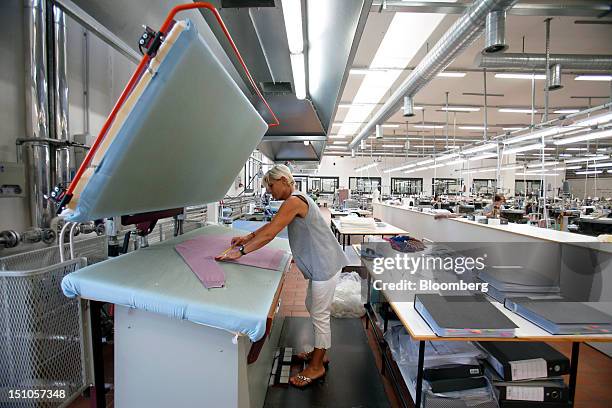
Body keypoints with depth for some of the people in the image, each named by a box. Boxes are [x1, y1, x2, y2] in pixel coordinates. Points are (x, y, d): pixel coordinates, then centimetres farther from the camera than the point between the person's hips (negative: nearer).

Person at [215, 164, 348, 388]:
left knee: (320, 315, 4)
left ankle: (317, 366, 22)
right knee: (313, 308, 22)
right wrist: (249, 237, 15)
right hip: (320, 264, 10)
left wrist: (240, 251, -17)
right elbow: (273, 224, 19)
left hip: (325, 265, -10)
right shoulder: (297, 199, 12)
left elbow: (270, 233, -24)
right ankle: (319, 353, 39)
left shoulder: (294, 201, -20)